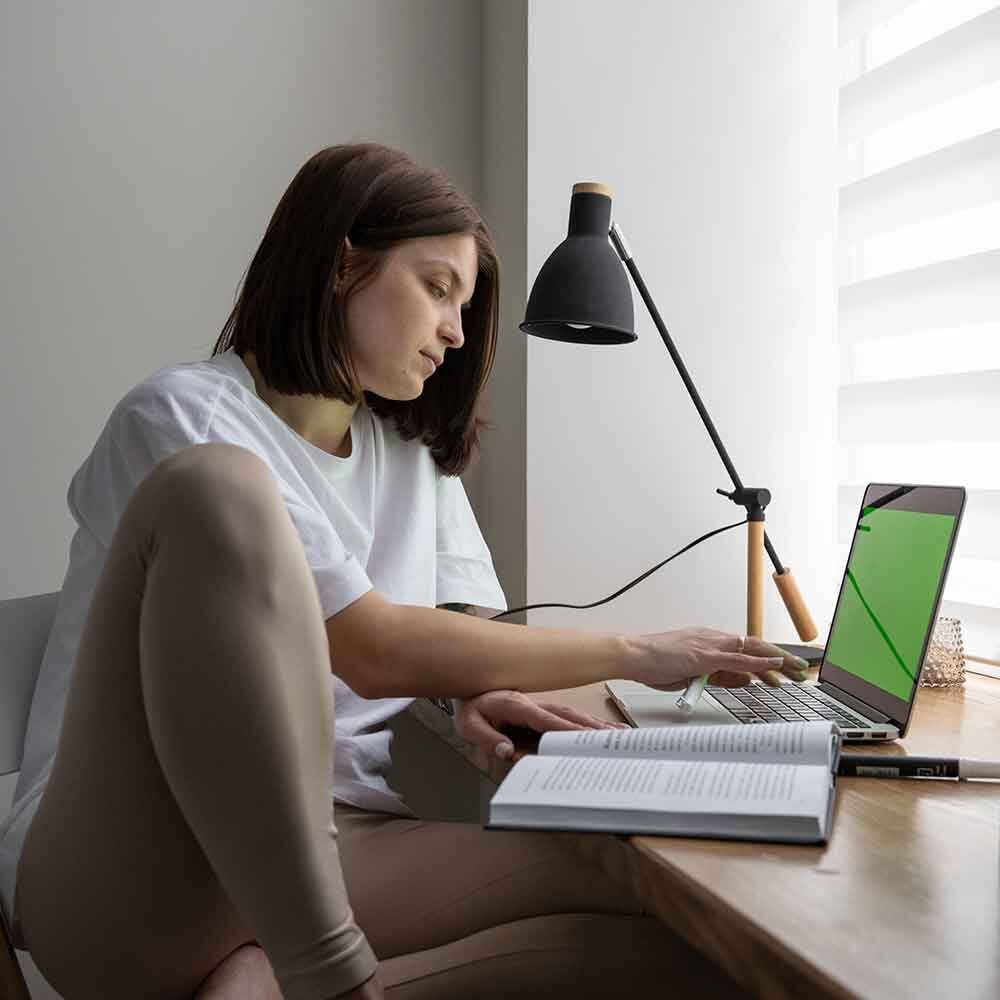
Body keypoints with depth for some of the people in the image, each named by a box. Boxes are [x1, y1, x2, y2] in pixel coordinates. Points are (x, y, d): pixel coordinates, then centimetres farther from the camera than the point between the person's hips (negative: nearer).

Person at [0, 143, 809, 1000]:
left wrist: (482, 695, -13)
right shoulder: (181, 418, -8)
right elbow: (371, 651, -16)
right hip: (121, 865, -5)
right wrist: (634, 653, -11)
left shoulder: (415, 459, 14)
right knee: (222, 485, -29)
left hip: (327, 856, 6)